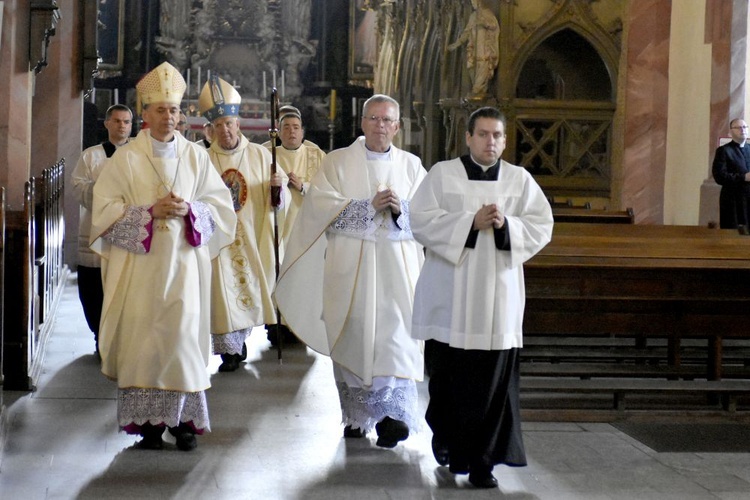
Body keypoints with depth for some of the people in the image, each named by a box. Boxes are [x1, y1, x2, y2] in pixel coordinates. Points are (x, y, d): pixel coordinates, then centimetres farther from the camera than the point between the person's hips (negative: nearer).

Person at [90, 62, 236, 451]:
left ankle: (183, 418, 5)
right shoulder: (126, 158, 2)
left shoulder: (196, 156, 8)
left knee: (182, 334, -4)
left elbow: (221, 205, 8)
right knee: (141, 337, -3)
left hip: (183, 260, 1)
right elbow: (104, 210, -3)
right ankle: (148, 421, 4)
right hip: (139, 264, -1)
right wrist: (151, 211, -14)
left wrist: (189, 209, -11)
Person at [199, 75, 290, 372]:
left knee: (250, 287, 9)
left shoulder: (259, 155, 2)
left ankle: (240, 340, 29)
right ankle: (230, 349, 4)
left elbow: (280, 197, 3)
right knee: (223, 290, -4)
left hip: (252, 236, 1)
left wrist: (279, 186, -18)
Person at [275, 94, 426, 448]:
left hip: (398, 265, 1)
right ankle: (356, 415, 13)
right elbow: (319, 204, -6)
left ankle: (391, 414, -18)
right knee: (354, 335, 0)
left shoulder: (411, 166, 13)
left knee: (396, 333, -12)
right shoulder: (338, 162, 8)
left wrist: (400, 208, -15)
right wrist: (369, 206, -14)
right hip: (350, 264, -1)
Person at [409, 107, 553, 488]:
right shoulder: (442, 174, 3)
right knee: (449, 375, 5)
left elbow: (541, 227, 3)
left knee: (493, 379, -3)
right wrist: (470, 222, -16)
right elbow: (420, 221, -6)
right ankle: (448, 441, 30)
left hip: (498, 296, 1)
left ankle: (483, 460, 3)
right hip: (450, 296, -1)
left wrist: (506, 224, -15)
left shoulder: (520, 179, 9)